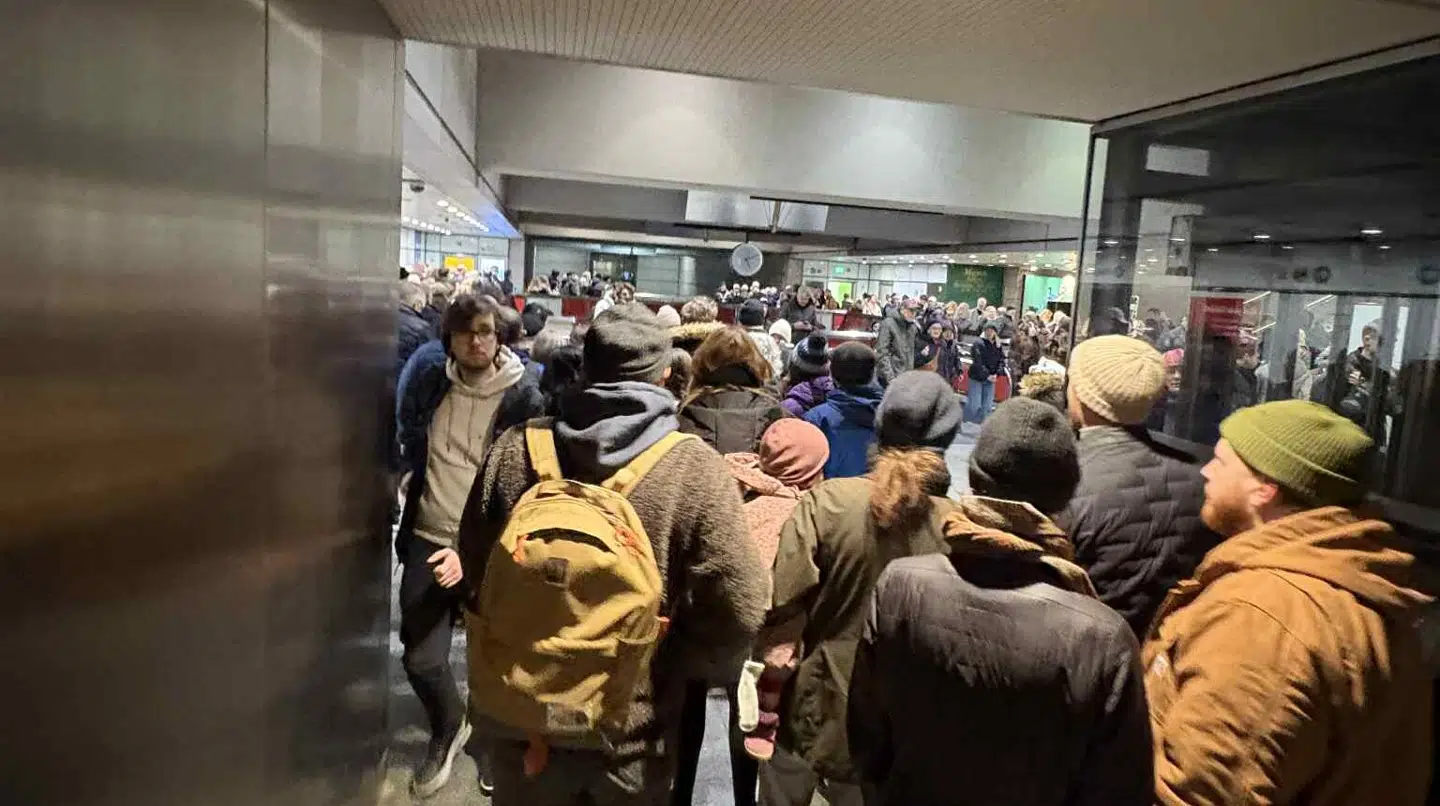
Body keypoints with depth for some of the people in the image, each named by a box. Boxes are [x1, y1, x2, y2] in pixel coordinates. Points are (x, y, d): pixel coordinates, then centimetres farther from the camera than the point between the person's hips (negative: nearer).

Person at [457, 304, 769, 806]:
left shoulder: (514, 451, -10)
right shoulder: (695, 469, -19)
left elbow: (475, 566, 3)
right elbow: (739, 608, -20)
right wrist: (678, 667, -2)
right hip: (634, 729, -2)